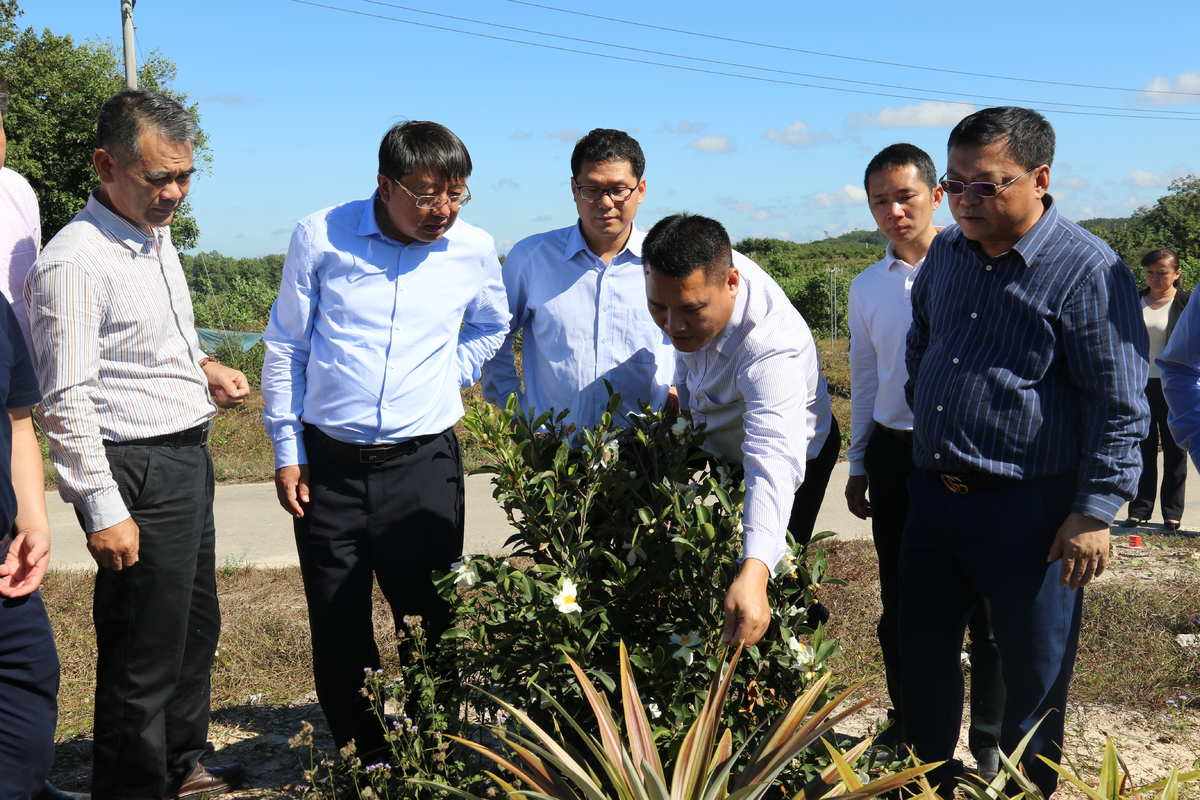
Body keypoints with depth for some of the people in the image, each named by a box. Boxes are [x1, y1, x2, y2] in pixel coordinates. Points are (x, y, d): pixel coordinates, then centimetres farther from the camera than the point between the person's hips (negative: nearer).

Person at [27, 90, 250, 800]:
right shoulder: (75, 261, -19)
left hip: (189, 456, 10)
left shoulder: (158, 236, 10)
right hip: (137, 474, -10)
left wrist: (204, 365, 8)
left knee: (196, 626, 22)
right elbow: (65, 403, -21)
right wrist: (104, 512, -21)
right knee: (146, 653, 1)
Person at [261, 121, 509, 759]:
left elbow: (490, 329, 21)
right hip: (328, 463, 0)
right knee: (337, 630, 8)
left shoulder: (474, 250, -1)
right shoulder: (320, 237, -5)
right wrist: (287, 451, 3)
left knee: (432, 621, 2)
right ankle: (367, 760, 25)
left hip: (424, 462, 0)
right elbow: (285, 348, 4)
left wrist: (442, 381, 7)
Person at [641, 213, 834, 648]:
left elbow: (773, 459, -60)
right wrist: (682, 396, 6)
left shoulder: (772, 345, -47)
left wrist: (754, 574, -72)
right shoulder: (702, 272, -25)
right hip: (715, 441, 7)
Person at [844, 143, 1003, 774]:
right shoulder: (867, 288, 8)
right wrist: (858, 467, 16)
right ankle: (908, 721, 33)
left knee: (985, 604, 6)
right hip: (894, 453, 5)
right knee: (898, 602, 14)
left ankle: (991, 739, 22)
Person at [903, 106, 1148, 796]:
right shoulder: (946, 252, 6)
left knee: (1034, 673, 8)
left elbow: (1119, 407, -14)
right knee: (923, 654, 16)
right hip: (933, 496, 7)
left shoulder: (1090, 271, -15)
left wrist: (1096, 512, -16)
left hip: (1030, 511, -6)